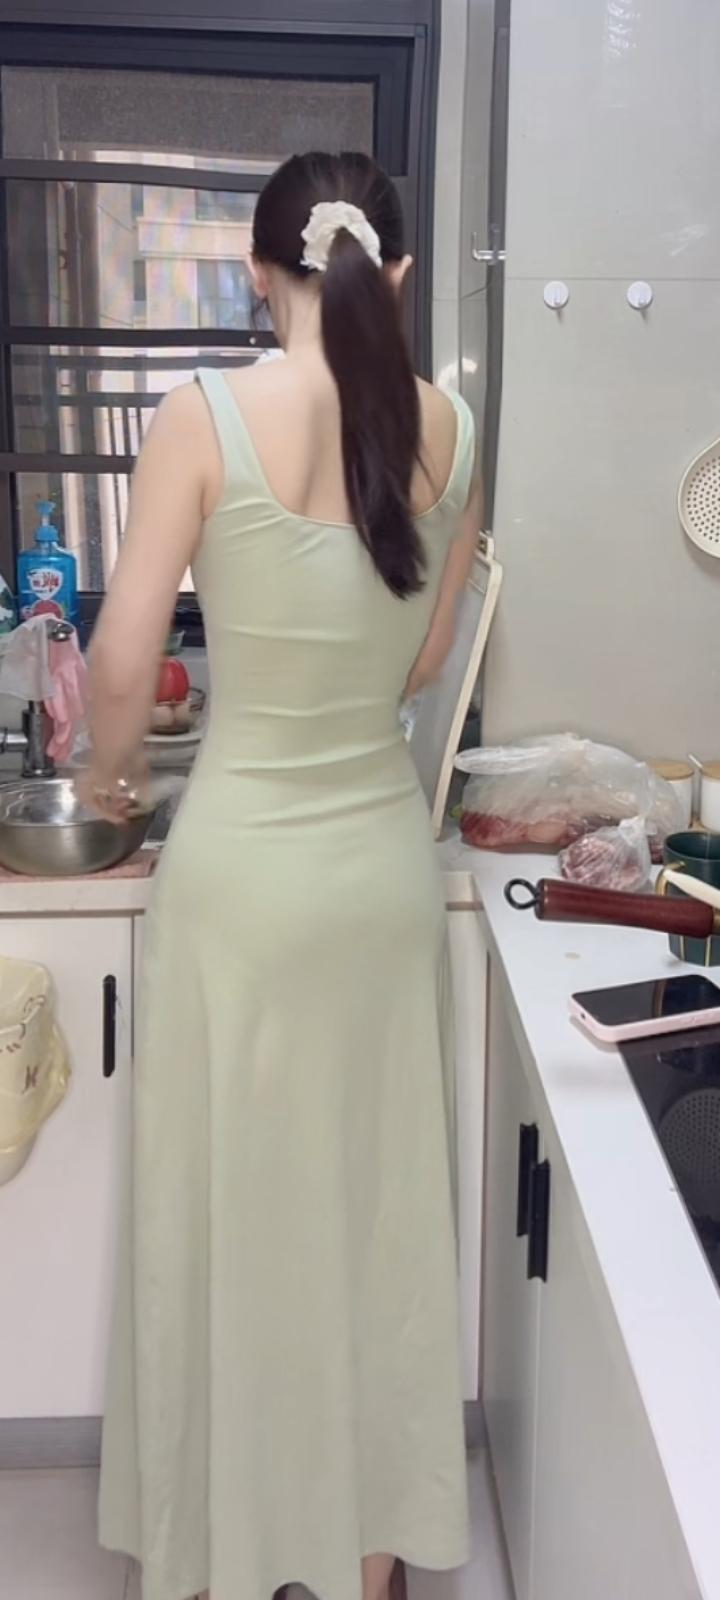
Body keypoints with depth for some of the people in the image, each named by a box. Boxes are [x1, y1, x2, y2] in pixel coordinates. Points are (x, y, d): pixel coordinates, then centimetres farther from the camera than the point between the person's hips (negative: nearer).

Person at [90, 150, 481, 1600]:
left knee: (232, 1205, 14)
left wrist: (108, 772, 7)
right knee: (378, 1199, 18)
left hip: (246, 865, -3)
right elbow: (423, 663, 7)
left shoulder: (207, 416, -12)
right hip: (384, 857, 4)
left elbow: (123, 667, -13)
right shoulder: (448, 428, -1)